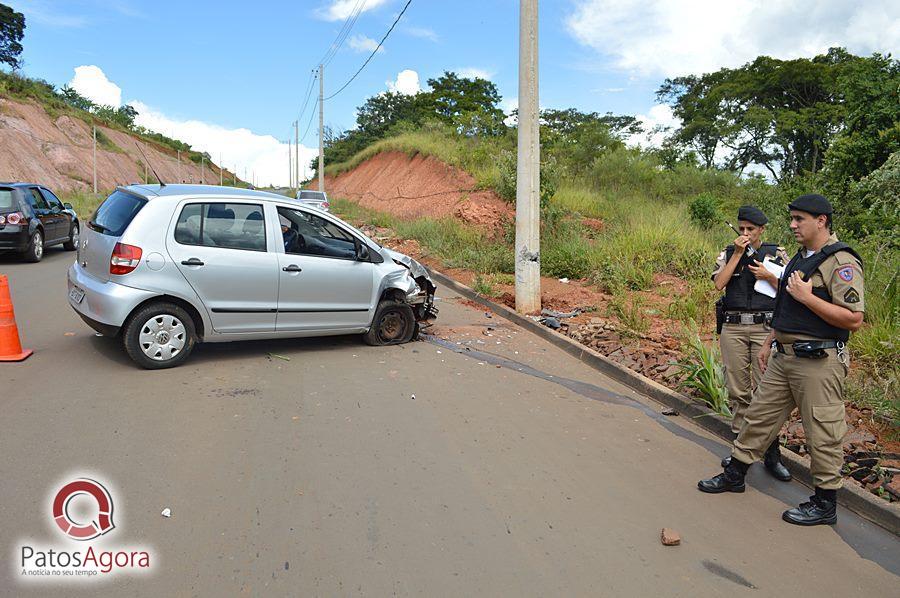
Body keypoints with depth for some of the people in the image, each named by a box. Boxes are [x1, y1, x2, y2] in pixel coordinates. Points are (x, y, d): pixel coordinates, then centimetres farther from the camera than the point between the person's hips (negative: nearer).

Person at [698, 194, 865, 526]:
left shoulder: (841, 262, -13)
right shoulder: (800, 258, 15)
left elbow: (854, 319, -21)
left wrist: (806, 297, -21)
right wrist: (770, 343, 24)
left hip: (819, 362, -9)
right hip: (784, 358, 9)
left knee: (823, 433, 3)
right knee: (759, 415, 15)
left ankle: (825, 504, 18)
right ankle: (734, 474, 28)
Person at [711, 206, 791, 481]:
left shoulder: (776, 254, 7)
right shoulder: (728, 253, 10)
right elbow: (719, 283, -7)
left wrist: (769, 277, -10)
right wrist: (738, 253, -8)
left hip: (765, 327, -2)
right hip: (733, 327, 2)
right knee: (737, 391, 7)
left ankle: (771, 454, 4)